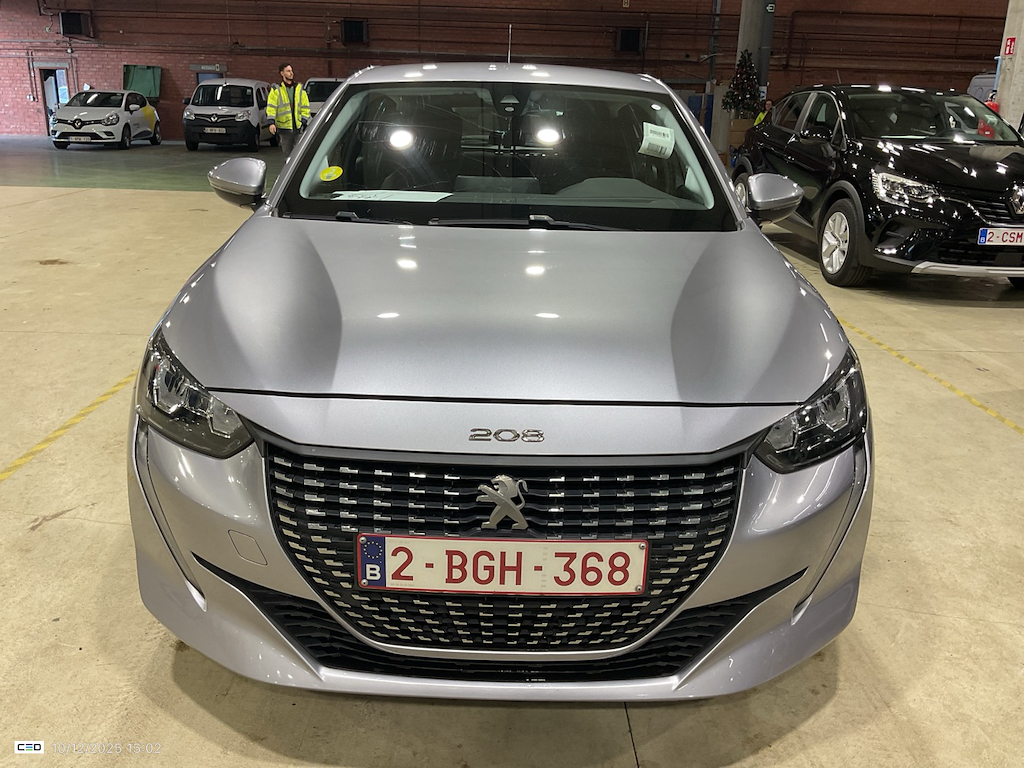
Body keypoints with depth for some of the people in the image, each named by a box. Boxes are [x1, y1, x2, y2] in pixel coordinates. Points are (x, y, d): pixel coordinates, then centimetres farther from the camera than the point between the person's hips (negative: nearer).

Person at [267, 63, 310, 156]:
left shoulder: (300, 88, 10)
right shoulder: (276, 89, 3)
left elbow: (305, 107, 10)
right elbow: (271, 107, -3)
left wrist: (304, 122, 0)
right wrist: (272, 122, -14)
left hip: (298, 127, 1)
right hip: (284, 127, 0)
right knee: (287, 154, 8)